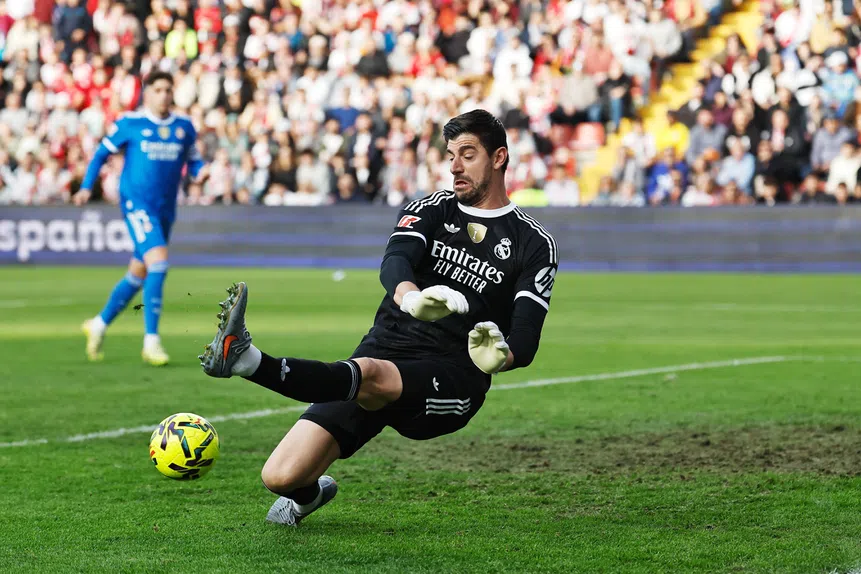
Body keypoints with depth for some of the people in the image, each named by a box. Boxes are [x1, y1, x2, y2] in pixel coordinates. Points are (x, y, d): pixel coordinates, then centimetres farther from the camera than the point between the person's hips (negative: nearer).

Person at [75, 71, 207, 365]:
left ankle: (99, 324, 35)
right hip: (136, 203, -5)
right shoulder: (129, 124, -2)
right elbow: (102, 153, 8)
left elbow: (193, 160, 16)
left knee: (139, 274, 14)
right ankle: (151, 340, -19)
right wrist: (87, 187, 2)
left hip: (165, 208, 6)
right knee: (158, 260, -22)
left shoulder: (184, 127, 8)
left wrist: (200, 171, -7)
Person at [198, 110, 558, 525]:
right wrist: (410, 296, -33)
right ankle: (312, 492, 27)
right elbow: (394, 262, -8)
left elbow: (525, 343, -1)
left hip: (450, 385, -3)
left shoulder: (534, 244, 7)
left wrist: (498, 356, -27)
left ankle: (246, 359, -56)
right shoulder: (431, 210, 14)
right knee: (280, 477, -9)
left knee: (368, 374, -39)